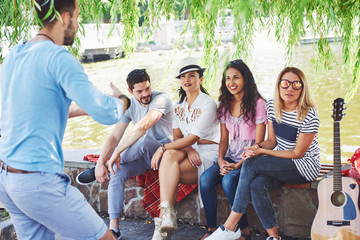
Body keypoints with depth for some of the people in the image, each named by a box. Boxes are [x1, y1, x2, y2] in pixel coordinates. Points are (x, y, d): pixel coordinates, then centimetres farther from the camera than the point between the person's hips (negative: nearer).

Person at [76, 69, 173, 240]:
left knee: (145, 140, -37)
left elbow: (143, 126, -34)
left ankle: (101, 168, -16)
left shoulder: (161, 99, -18)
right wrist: (101, 161, -20)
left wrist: (118, 152, -35)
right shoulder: (130, 105, 1)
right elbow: (115, 136, -5)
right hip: (141, 156, 5)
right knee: (117, 171, -24)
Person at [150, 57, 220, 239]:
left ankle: (164, 217, -31)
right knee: (170, 155, -31)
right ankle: (167, 216, -39)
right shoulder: (178, 106, 15)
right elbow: (177, 137, 9)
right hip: (187, 150, 5)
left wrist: (162, 148, -19)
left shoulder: (208, 104, -8)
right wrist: (188, 149, -15)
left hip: (208, 152, -5)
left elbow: (193, 137, -15)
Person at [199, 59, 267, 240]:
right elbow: (224, 139, 13)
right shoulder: (225, 105, 11)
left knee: (228, 180, -32)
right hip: (230, 157, 5)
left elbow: (258, 142, -10)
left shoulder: (257, 104, -8)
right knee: (205, 179, -21)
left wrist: (238, 165, -18)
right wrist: (221, 160, -6)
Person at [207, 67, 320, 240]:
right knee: (256, 184, -30)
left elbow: (297, 153, -14)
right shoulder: (272, 106, 2)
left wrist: (262, 152, -17)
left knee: (251, 164, -27)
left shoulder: (309, 116, -18)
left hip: (304, 166, -6)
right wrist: (258, 147, -14)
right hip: (281, 165, 6)